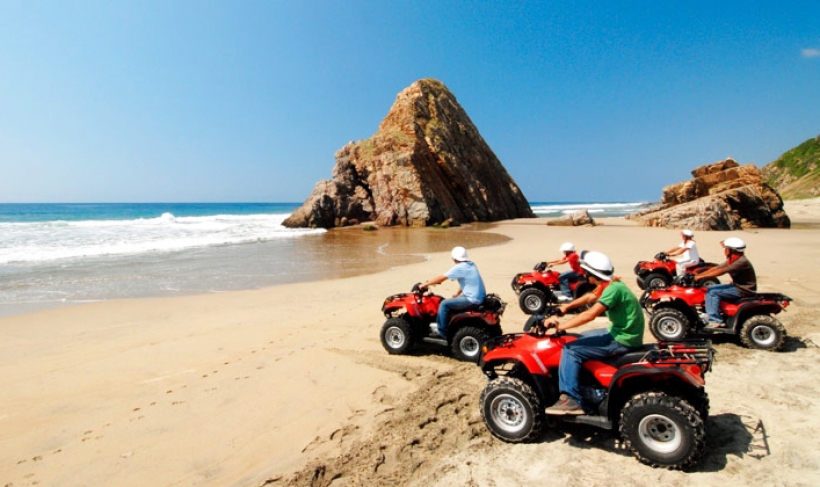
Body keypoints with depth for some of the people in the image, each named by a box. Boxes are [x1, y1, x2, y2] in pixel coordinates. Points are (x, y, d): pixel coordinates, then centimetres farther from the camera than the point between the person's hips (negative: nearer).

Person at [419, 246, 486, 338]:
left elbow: (441, 278, -12)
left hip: (472, 299, -10)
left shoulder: (459, 268, -16)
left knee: (444, 304, -6)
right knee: (452, 301, 24)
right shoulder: (470, 264, 10)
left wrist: (425, 284, -3)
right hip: (479, 296, 10)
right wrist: (457, 293, 22)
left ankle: (441, 332, 2)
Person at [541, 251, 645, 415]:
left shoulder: (613, 289, -24)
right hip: (621, 332, 10)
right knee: (581, 339, 25)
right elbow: (590, 297, 19)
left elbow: (590, 315, -31)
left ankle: (571, 399, -13)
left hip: (622, 340, -10)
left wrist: (560, 326, -28)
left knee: (571, 350, -14)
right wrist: (567, 306, 10)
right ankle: (585, 387, 30)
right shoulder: (611, 284, 5)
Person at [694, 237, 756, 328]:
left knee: (714, 292, -20)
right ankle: (710, 316, -4)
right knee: (709, 289, 1)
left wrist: (702, 276, -30)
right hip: (737, 286, 10)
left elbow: (721, 271, -29)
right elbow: (716, 268, 5)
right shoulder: (732, 260, 7)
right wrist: (698, 275, -5)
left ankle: (716, 321, -16)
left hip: (743, 290, -10)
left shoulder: (741, 262, -22)